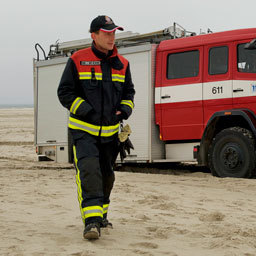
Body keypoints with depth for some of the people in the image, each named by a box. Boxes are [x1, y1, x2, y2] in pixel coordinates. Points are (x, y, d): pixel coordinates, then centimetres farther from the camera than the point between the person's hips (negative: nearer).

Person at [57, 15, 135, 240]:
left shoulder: (122, 64, 8)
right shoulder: (78, 61, -4)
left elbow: (129, 92, 20)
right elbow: (65, 92, -3)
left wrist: (125, 110, 0)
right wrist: (85, 110, -14)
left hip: (110, 132, 5)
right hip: (83, 130, -5)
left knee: (106, 175, 15)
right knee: (88, 171, -21)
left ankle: (101, 215, 33)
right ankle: (92, 220, -27)